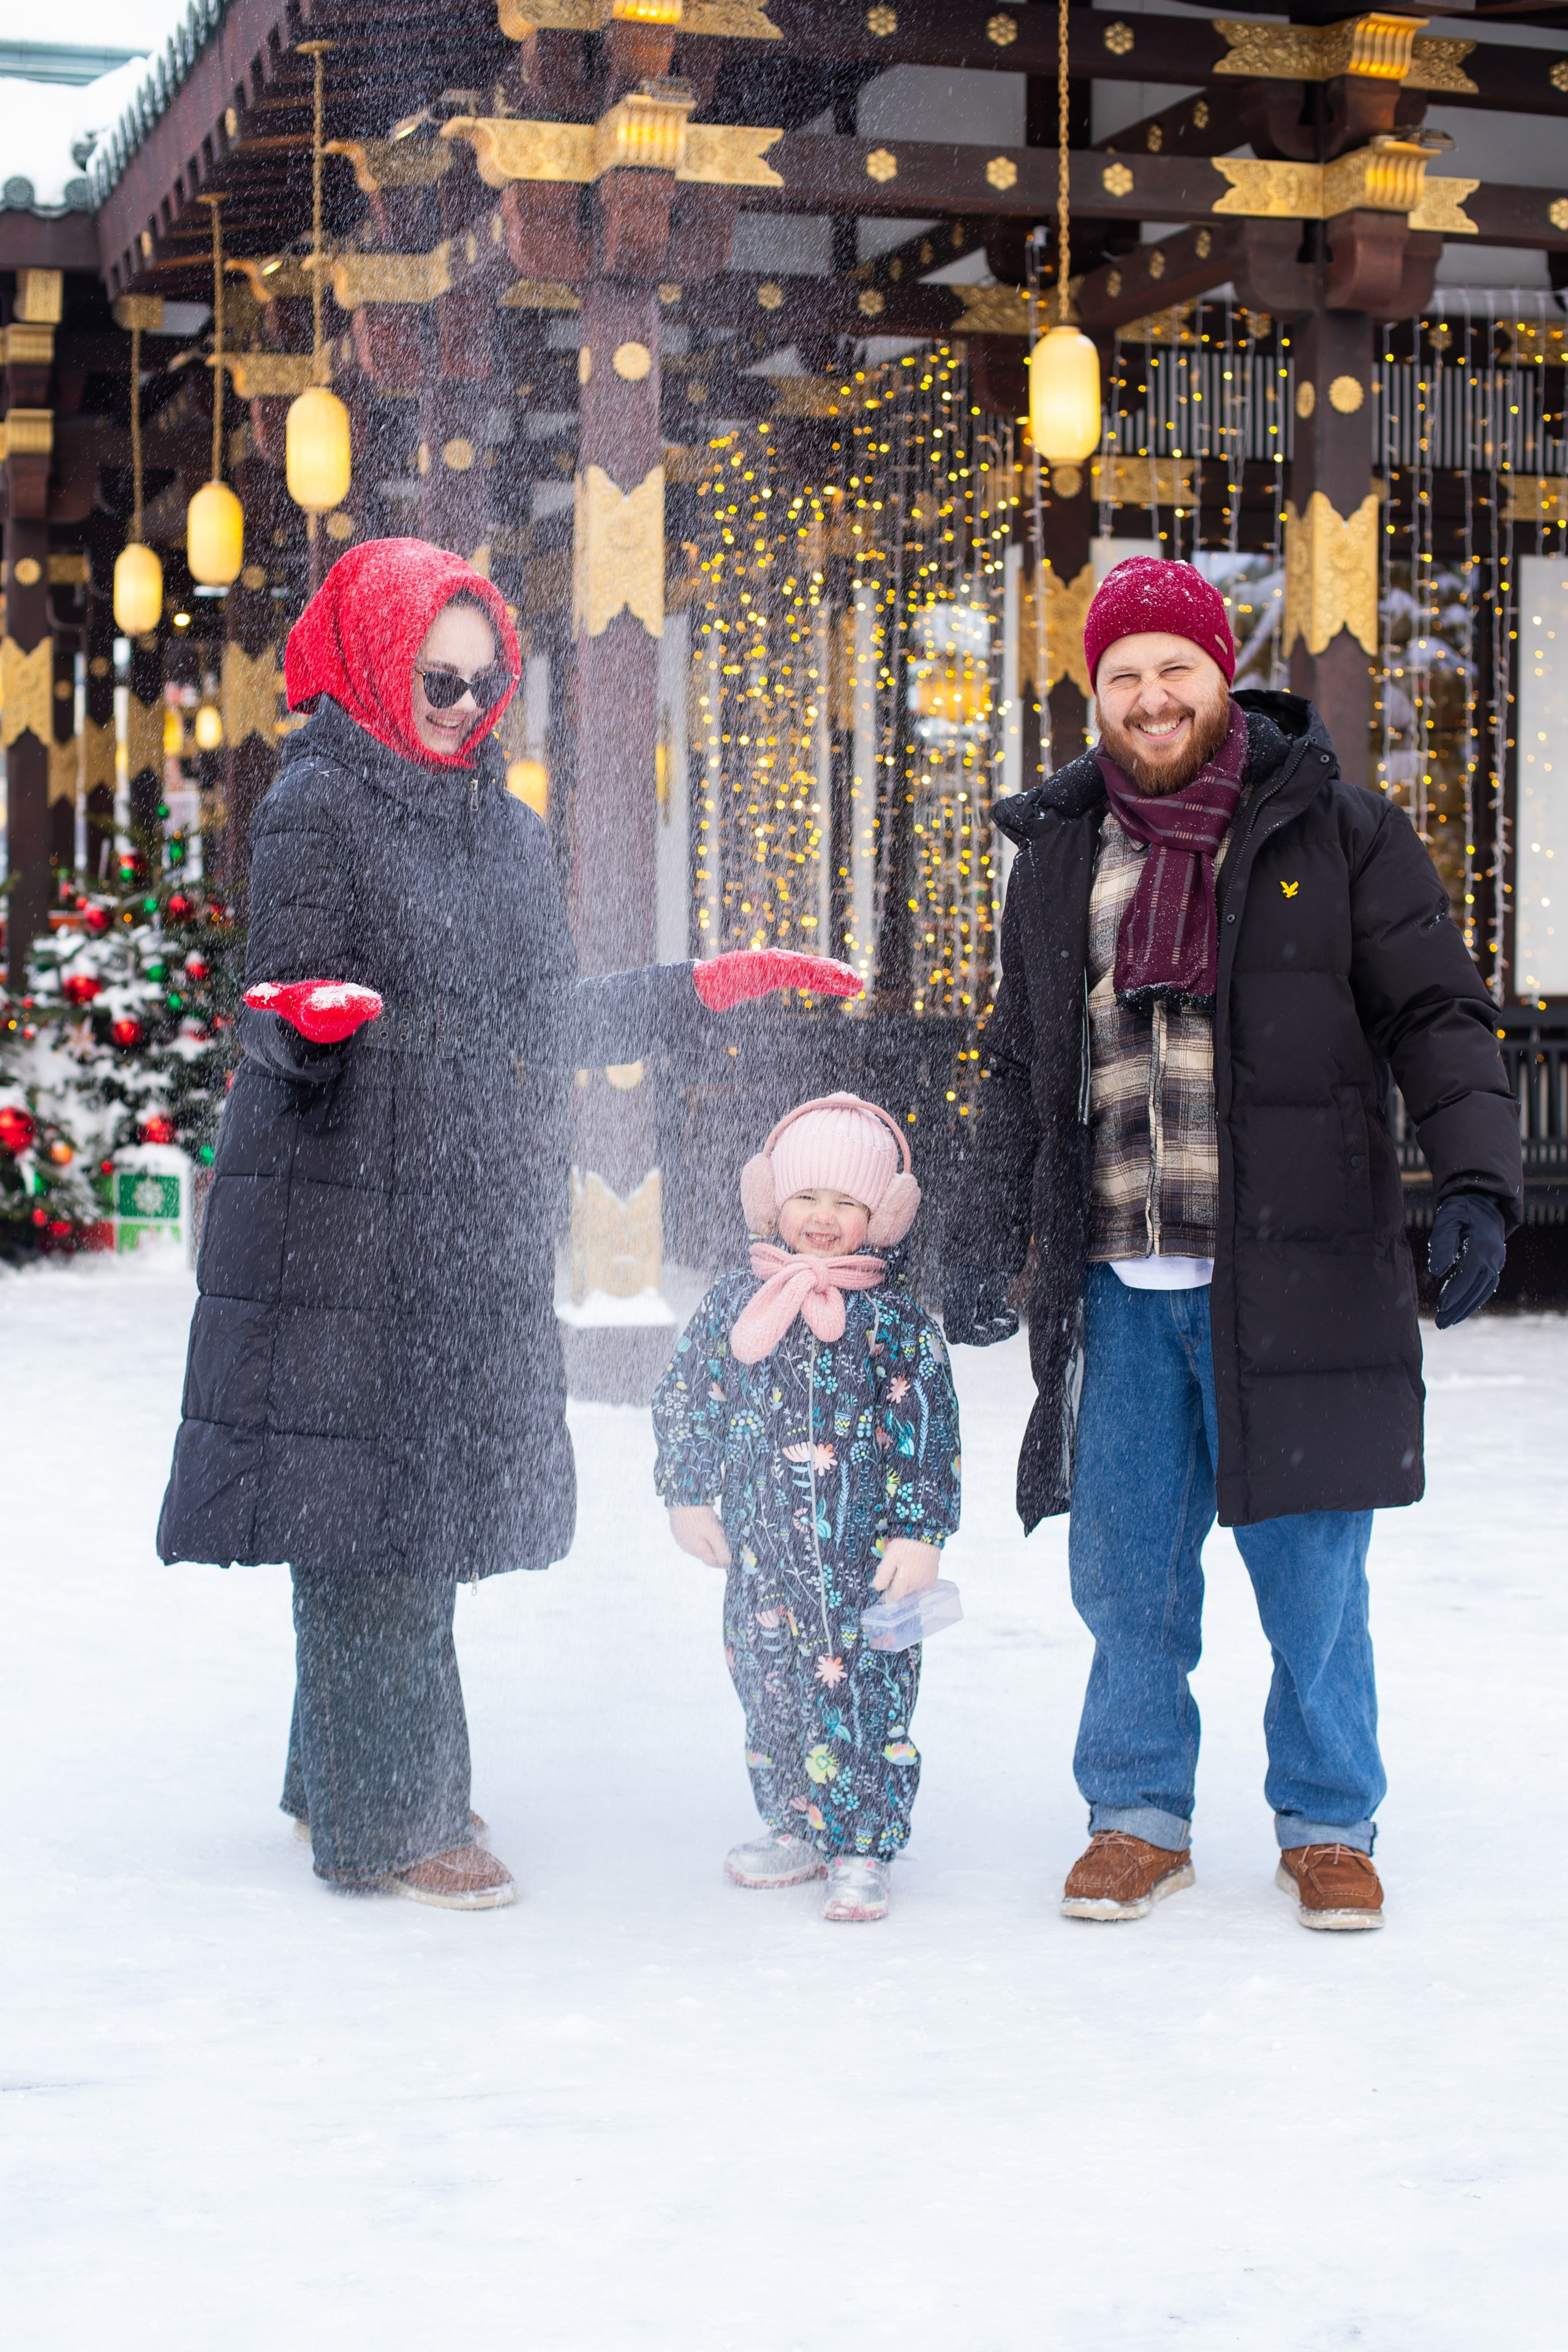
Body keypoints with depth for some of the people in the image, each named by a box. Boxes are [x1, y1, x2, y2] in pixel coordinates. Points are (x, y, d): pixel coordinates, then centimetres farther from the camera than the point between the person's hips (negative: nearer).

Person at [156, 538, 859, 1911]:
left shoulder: (506, 830, 16)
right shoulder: (320, 807, -5)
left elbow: (554, 1026, 22)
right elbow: (284, 1031, -12)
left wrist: (720, 984, 22)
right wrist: (309, 1015, -34)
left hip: (476, 1236, 7)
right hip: (349, 1221, -7)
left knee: (431, 1507, 9)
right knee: (370, 1510, -5)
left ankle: (362, 1780, 21)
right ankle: (381, 1823, 2)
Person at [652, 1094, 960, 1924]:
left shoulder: (894, 1317, -3)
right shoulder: (734, 1304, 5)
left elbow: (926, 1431, -4)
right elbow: (685, 1399, 14)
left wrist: (919, 1533, -8)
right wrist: (687, 1497, 12)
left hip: (864, 1552, -4)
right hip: (760, 1548, 4)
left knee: (861, 1695, -3)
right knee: (768, 1689, 13)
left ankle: (859, 1850, 7)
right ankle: (795, 1828, 29)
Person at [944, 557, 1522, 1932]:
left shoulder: (1337, 835, 2)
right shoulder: (1059, 857, 13)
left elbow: (1438, 1020, 1)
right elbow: (1021, 1071, 20)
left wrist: (1476, 1186, -13)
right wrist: (986, 1239, 12)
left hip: (1292, 1277, -3)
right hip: (1120, 1291, 3)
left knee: (1309, 1570, 4)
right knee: (1125, 1572, 7)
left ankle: (1329, 1826, 20)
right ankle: (1140, 1818, 23)